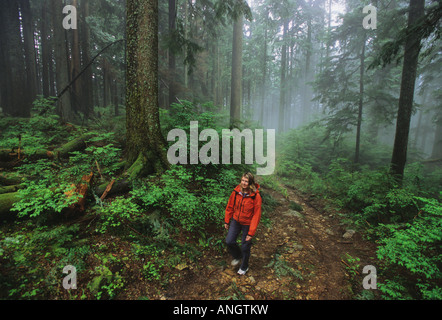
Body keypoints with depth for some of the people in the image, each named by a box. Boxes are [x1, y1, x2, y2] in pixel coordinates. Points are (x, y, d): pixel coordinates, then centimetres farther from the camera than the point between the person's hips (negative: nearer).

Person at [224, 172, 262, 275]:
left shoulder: (256, 196, -22)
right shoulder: (236, 192, -11)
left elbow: (256, 215, -18)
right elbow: (230, 207, 2)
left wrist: (251, 232, -16)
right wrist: (227, 221, 7)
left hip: (247, 224, -3)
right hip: (236, 221, 4)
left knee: (245, 247, 10)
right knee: (229, 241, 1)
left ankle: (244, 267, 40)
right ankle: (238, 256, 35)